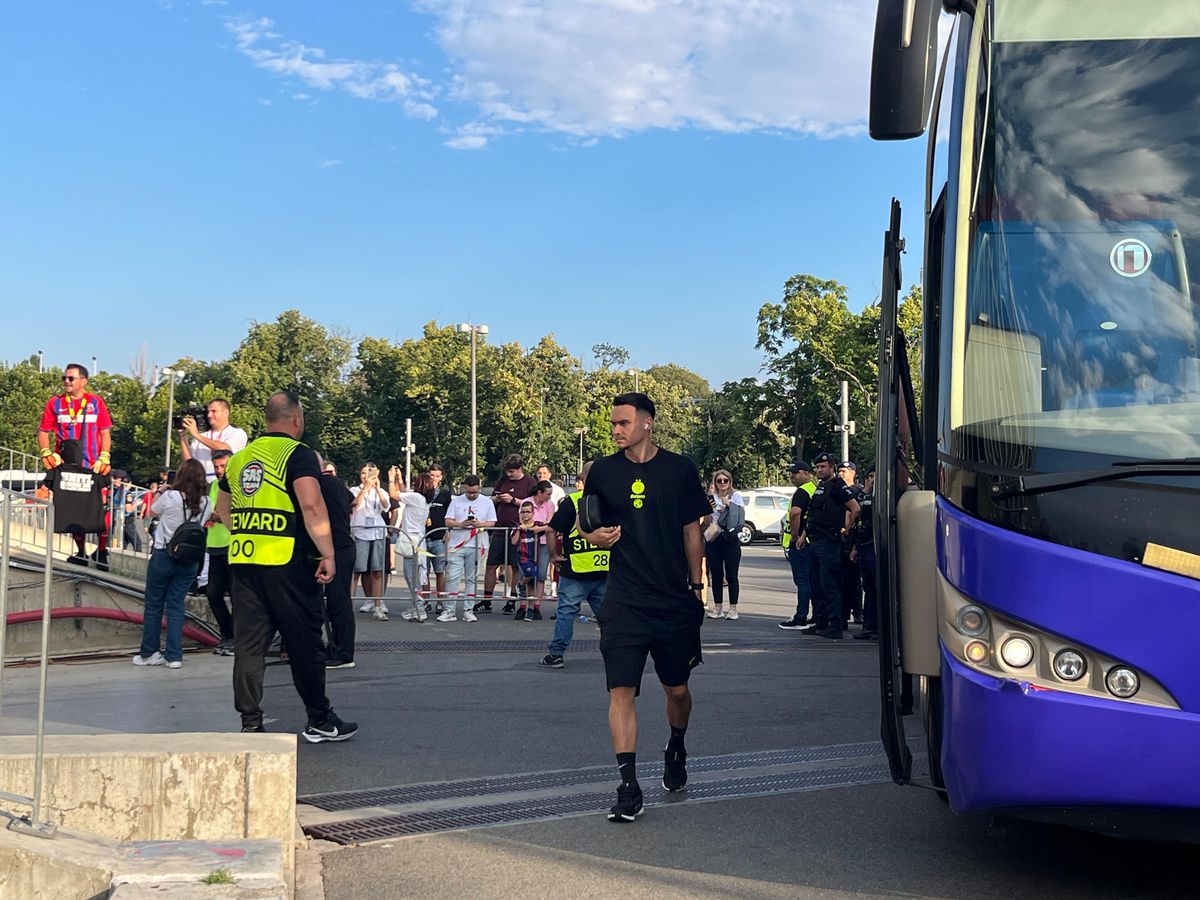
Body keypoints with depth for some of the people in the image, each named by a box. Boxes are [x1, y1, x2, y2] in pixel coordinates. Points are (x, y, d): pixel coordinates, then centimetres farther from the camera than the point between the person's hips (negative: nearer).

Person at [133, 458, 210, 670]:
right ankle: (174, 656, 4)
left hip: (164, 555, -3)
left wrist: (161, 493, 19)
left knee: (153, 604, 9)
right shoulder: (206, 504, -4)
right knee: (176, 605, 9)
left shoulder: (170, 497, -15)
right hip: (190, 559, 3)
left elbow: (153, 511, 4)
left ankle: (148, 653, 16)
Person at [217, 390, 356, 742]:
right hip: (289, 562, -6)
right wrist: (328, 555, -16)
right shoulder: (298, 454, -7)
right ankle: (320, 721, 12)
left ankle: (250, 722, 7)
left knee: (249, 643, 7)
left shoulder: (240, 458, 15)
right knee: (304, 644, 3)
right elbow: (311, 505, -19)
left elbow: (223, 506, 26)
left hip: (242, 559, 6)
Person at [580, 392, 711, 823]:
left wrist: (697, 585, 5)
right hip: (624, 600, -1)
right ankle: (628, 787, -8)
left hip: (675, 599, 1)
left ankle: (676, 747, 42)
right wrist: (598, 536, -12)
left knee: (677, 688, 12)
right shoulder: (603, 472, 3)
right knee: (621, 690, -10)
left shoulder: (680, 469, 2)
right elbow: (587, 529, 11)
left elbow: (692, 531, 9)